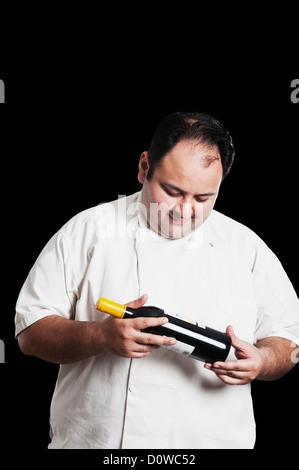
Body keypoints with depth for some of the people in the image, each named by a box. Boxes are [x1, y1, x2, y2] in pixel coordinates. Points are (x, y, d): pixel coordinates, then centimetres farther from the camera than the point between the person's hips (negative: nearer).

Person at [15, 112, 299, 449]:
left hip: (212, 441, 3)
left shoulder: (248, 249, 8)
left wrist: (262, 361, -8)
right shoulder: (87, 231, 1)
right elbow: (30, 331, -1)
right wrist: (101, 335, -18)